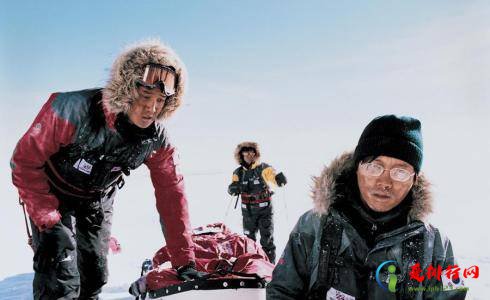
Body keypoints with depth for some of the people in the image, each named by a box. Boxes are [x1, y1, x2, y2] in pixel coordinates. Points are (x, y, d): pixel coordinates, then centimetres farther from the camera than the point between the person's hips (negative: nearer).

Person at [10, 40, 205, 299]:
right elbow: (25, 161, -25)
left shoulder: (157, 139, -21)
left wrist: (184, 260, -11)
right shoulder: (76, 109, -36)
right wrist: (49, 221, -28)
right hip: (54, 195, -4)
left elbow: (171, 196, -13)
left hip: (98, 202, 4)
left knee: (94, 277, 11)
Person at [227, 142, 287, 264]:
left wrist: (280, 179, -46)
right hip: (248, 211, 3)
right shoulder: (238, 172, 1)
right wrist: (235, 188, -27)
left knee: (267, 240, 2)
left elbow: (275, 178, -23)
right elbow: (231, 190, -4)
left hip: (264, 209, -3)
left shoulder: (263, 168, -10)